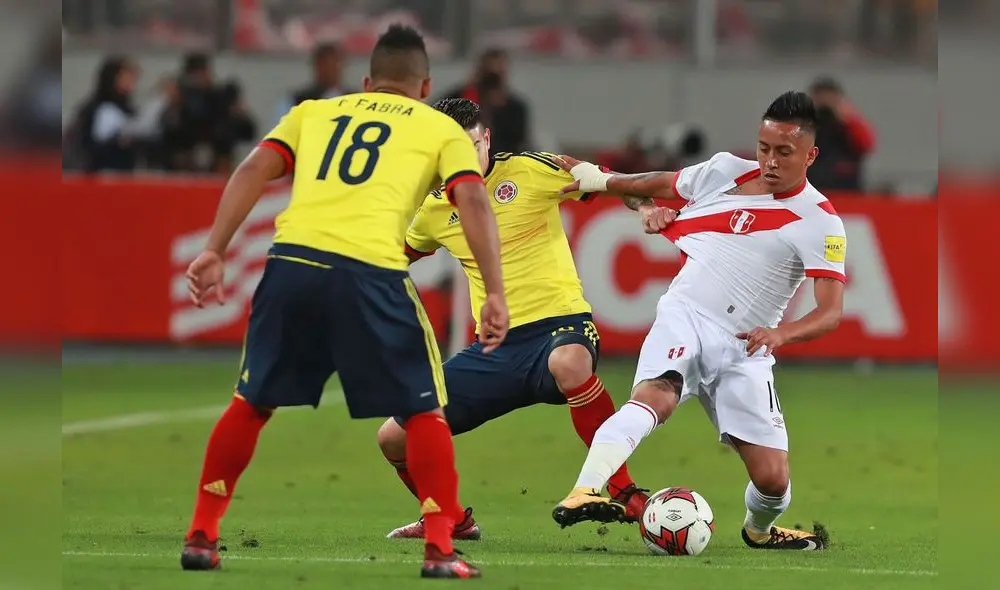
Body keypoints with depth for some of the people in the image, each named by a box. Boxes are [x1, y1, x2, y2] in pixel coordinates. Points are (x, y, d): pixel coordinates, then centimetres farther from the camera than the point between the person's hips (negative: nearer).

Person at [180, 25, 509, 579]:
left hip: (292, 260, 3)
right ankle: (440, 550, 3)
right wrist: (494, 295, -2)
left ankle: (201, 535, 23)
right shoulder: (442, 129, 20)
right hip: (369, 271, -3)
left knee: (252, 402, 21)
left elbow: (253, 170, 13)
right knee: (423, 410, 12)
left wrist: (214, 252, 8)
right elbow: (473, 202, 4)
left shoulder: (315, 111, 27)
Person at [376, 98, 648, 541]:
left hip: (558, 325, -6)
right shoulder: (436, 209, 11)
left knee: (568, 363, -44)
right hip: (494, 350, 6)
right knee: (394, 438, 2)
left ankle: (624, 493, -32)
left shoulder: (530, 170, -3)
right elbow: (397, 255, 32)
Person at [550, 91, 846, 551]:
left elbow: (830, 312, -15)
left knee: (773, 479, -4)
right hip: (685, 318, 0)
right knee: (655, 395, -33)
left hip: (745, 349, 0)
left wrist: (781, 333, -33)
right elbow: (660, 185, 24)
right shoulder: (725, 172, 3)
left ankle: (759, 530, 33)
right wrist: (600, 179, 14)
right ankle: (581, 495, -51)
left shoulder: (820, 223, -7)